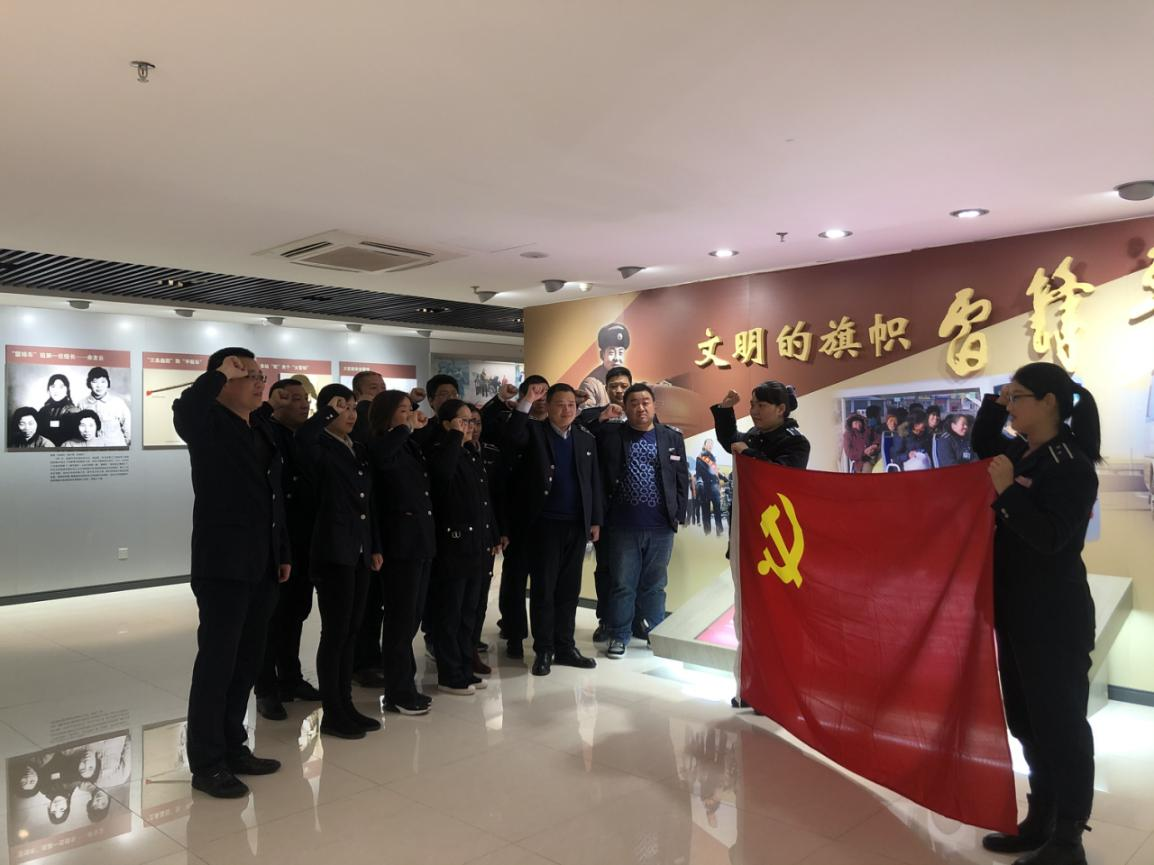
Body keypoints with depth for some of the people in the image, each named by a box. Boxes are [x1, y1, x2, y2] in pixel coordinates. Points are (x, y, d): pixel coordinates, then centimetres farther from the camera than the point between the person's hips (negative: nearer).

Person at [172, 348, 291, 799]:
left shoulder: (263, 431, 15)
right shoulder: (209, 426, -7)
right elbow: (184, 410, -34)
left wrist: (283, 553, 17)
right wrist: (220, 374, -21)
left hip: (261, 566, 8)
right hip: (223, 564, -8)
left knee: (247, 661, 15)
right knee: (217, 662, 0)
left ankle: (232, 748, 28)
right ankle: (206, 763, 11)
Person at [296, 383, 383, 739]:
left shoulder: (358, 449, 14)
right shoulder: (321, 448, -7)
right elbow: (303, 436, -34)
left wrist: (375, 547, 14)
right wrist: (328, 412, -18)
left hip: (359, 551, 8)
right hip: (333, 551, -7)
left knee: (350, 631, 13)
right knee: (335, 633, -2)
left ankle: (346, 706, 22)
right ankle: (332, 714, 7)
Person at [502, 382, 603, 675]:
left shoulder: (586, 438, 10)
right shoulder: (534, 431, 0)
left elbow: (594, 482, 11)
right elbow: (511, 438, -23)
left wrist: (595, 520, 7)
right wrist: (527, 402, -24)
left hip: (577, 524, 4)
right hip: (544, 523, -3)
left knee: (569, 589, 11)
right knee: (543, 588, 2)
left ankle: (565, 647, 21)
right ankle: (543, 650, 12)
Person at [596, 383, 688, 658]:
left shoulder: (672, 437, 7)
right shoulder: (610, 435, 2)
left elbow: (682, 478, 7)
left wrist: (679, 514, 3)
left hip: (661, 526, 2)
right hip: (623, 525, -1)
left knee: (654, 584, 13)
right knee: (622, 584, 6)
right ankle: (619, 635, 19)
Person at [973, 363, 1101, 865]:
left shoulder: (1073, 466, -16)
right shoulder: (1022, 452, 7)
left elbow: (1049, 537, -22)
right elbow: (981, 448, 24)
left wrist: (1007, 491, -25)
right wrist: (995, 402, 9)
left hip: (1055, 616, -9)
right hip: (1017, 610, 9)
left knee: (1060, 722, 2)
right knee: (1026, 719, 16)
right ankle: (1041, 820, 30)